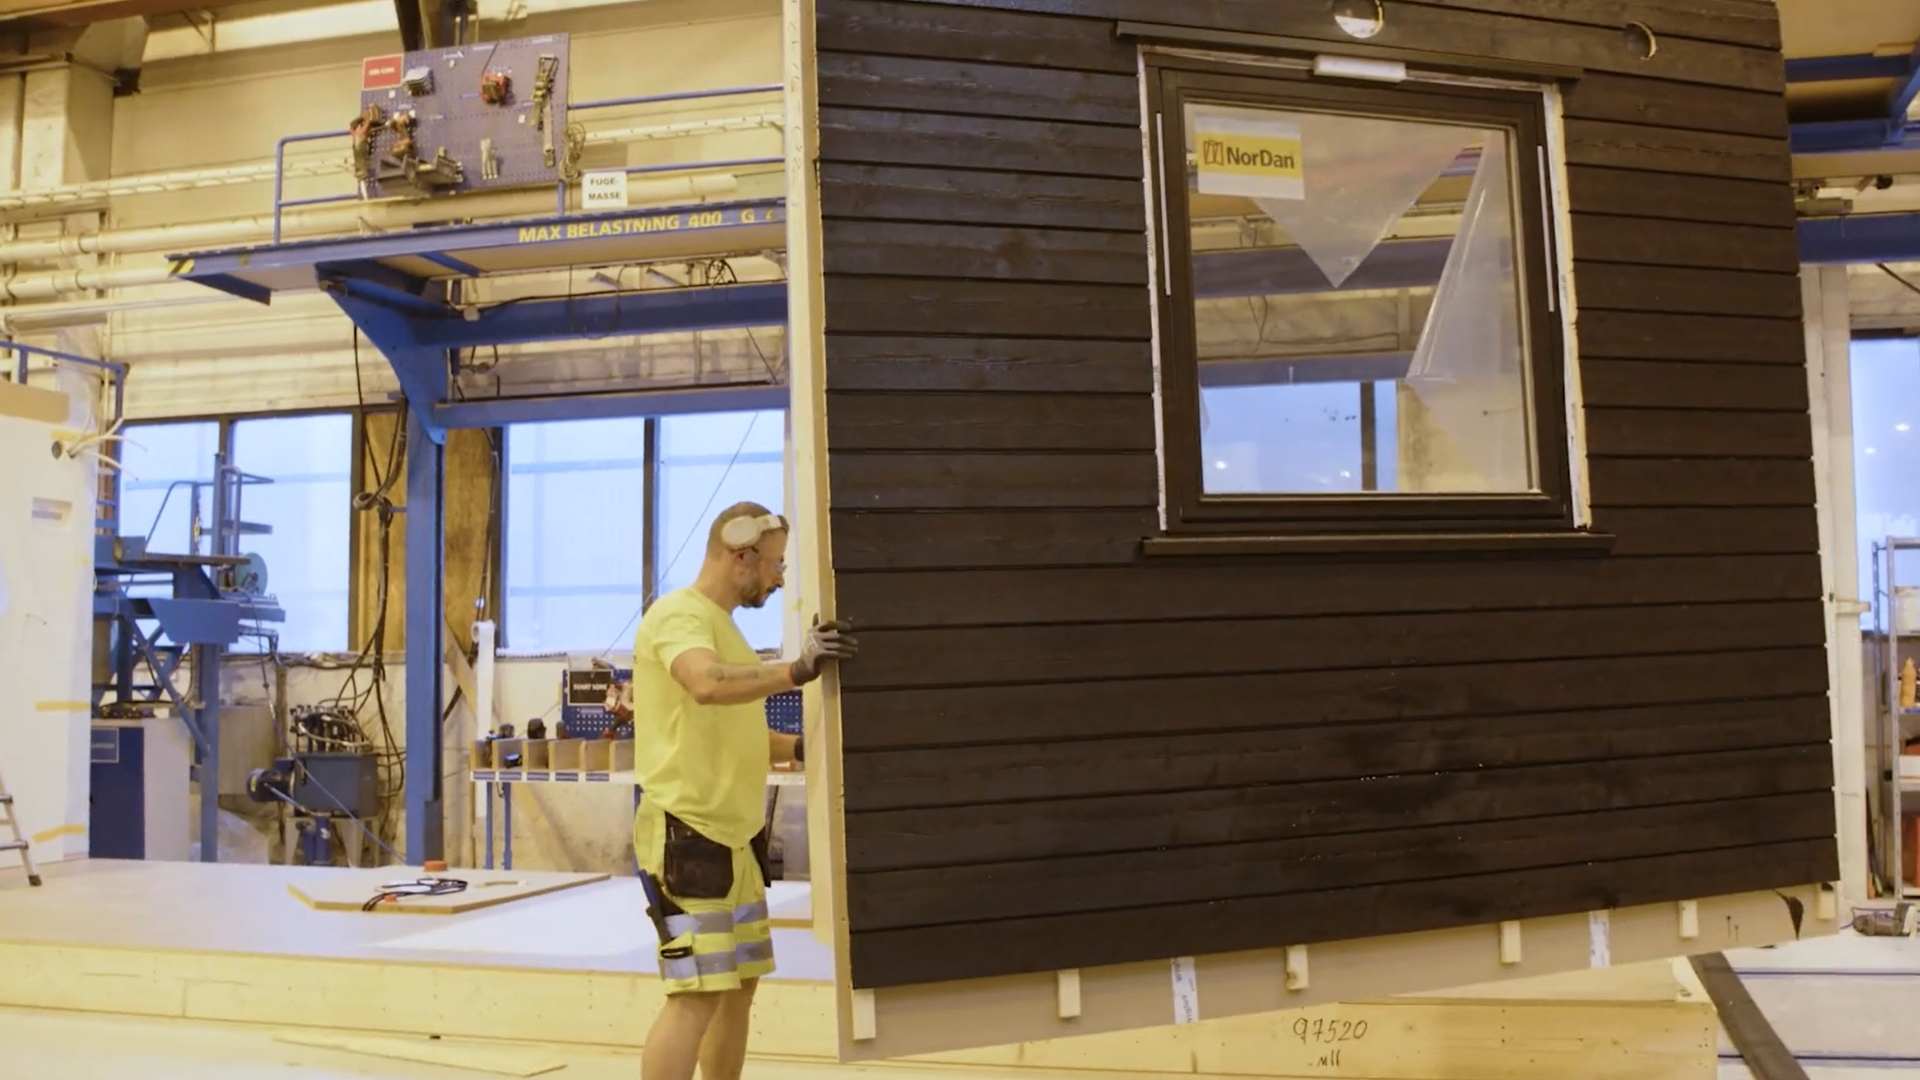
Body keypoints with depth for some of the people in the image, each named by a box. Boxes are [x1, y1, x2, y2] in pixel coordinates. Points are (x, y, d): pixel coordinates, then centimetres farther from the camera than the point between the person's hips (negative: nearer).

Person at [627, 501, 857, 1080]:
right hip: (686, 832, -10)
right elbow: (707, 685, -34)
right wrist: (798, 670, -35)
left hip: (734, 835, 10)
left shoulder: (723, 624, 19)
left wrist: (801, 747, 9)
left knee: (739, 986, 15)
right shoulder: (679, 614, -11)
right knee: (697, 994, -12)